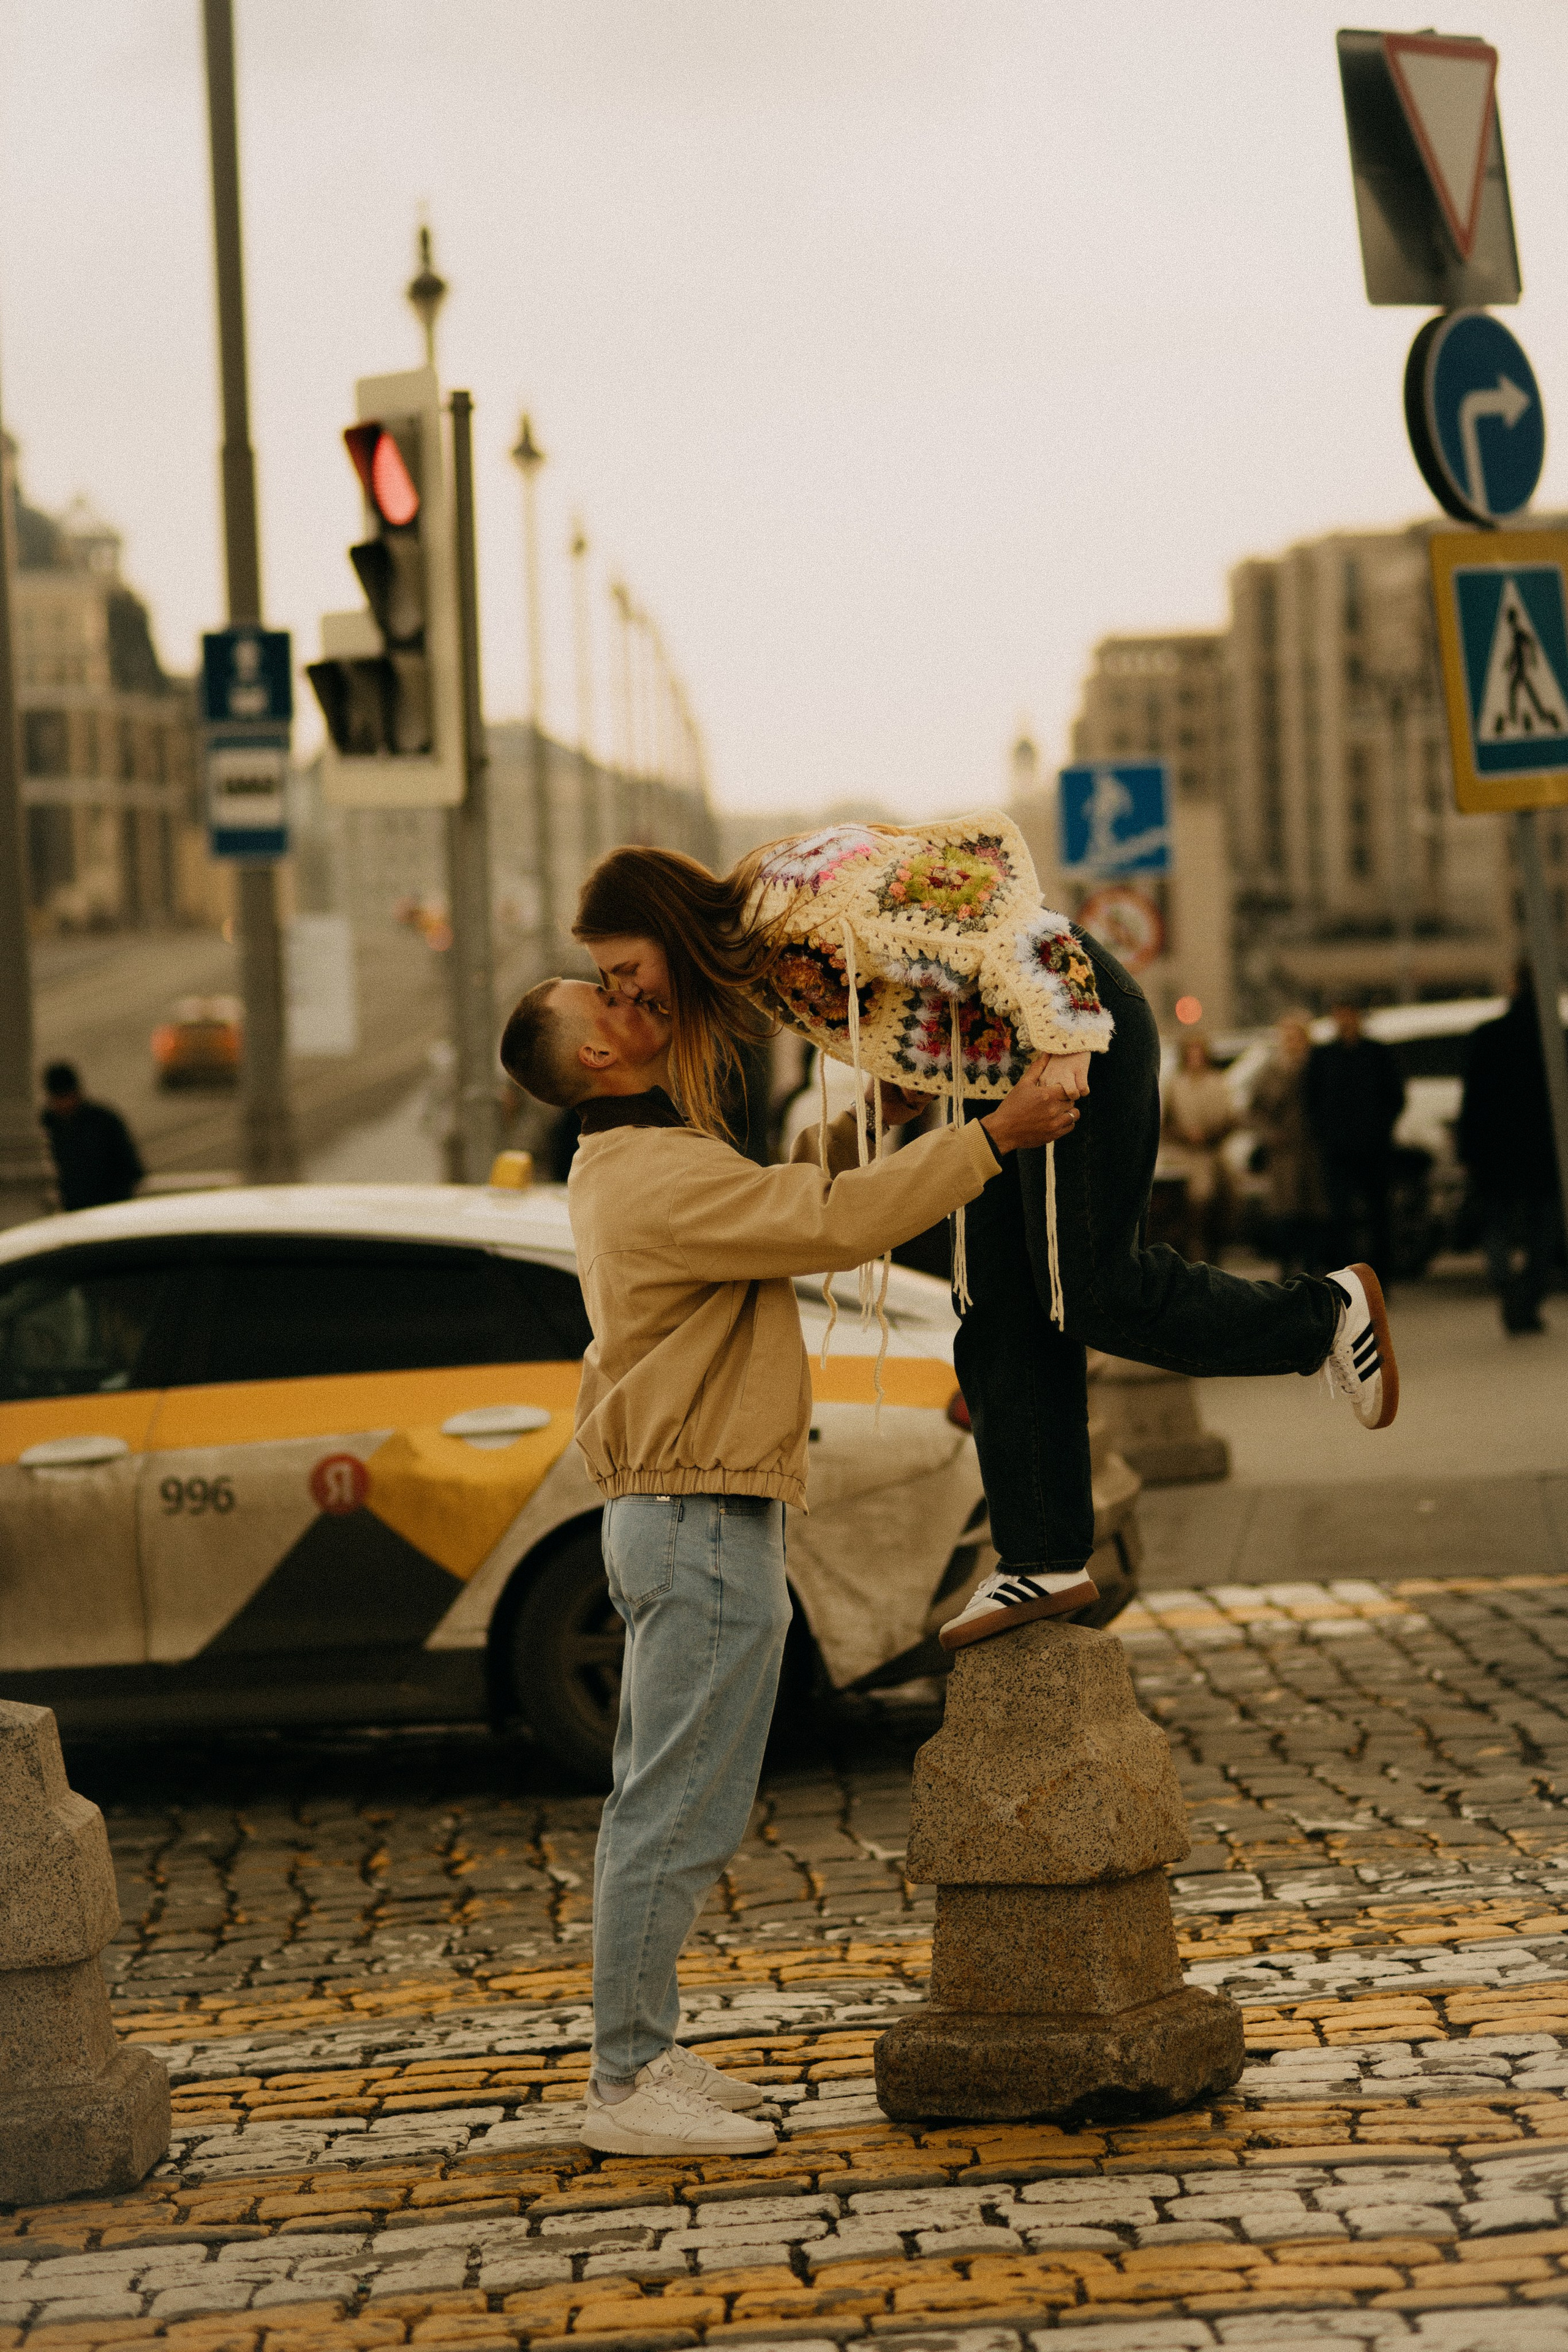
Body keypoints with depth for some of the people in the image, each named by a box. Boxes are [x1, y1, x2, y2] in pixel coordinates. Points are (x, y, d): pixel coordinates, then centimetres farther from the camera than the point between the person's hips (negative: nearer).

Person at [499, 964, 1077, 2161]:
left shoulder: (628, 1167, 14)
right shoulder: (663, 1182, -19)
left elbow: (790, 1194, 23)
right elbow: (838, 1223, -27)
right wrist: (989, 1139, -22)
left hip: (669, 1515, 11)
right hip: (704, 1521, -11)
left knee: (657, 1808, 14)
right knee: (678, 1817, -7)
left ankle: (640, 2057, 20)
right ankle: (631, 2086, -5)